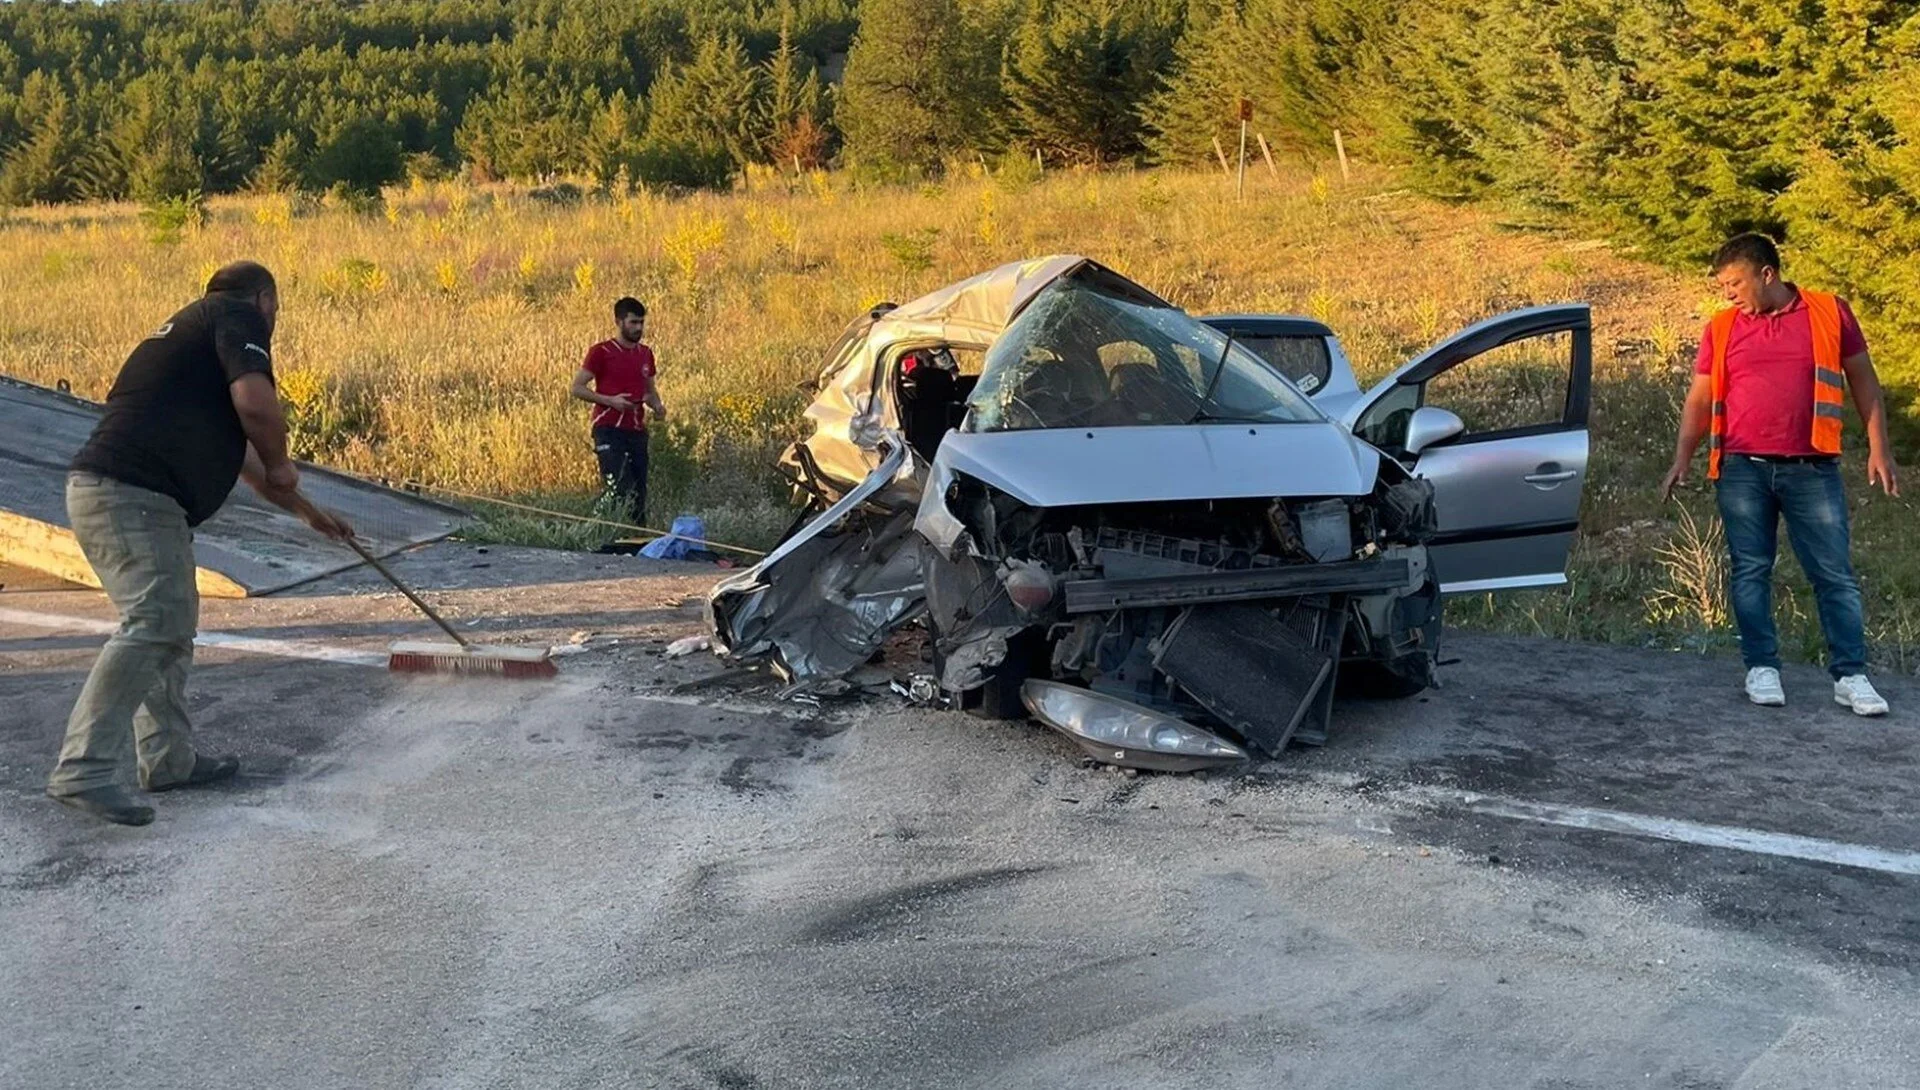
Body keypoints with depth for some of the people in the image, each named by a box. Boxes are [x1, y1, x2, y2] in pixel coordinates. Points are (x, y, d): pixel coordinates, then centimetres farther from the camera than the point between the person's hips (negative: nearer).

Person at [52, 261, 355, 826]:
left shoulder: (192, 327, 30)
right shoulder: (240, 316, 1)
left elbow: (231, 442, 39)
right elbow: (255, 402, -19)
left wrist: (306, 509, 45)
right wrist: (279, 466, 1)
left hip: (105, 489, 10)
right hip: (133, 496, -10)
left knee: (172, 624, 18)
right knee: (152, 624, -17)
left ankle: (168, 758, 23)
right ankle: (83, 771, -22)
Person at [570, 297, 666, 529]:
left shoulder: (646, 354, 14)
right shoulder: (601, 352, -3)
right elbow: (576, 388, -5)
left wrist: (657, 405, 4)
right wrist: (610, 400, -17)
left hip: (637, 430, 6)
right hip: (609, 430, -6)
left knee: (639, 492, 4)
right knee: (619, 489, -16)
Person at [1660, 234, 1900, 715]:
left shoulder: (1830, 313, 3)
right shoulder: (1722, 328, 7)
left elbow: (1863, 382, 8)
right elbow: (1700, 399, 10)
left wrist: (1878, 449, 3)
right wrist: (1682, 458, -1)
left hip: (1812, 470, -1)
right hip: (1742, 470, 1)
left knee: (1835, 574, 0)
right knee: (1750, 572, 3)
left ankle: (1851, 675, 5)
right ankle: (1762, 668, 12)